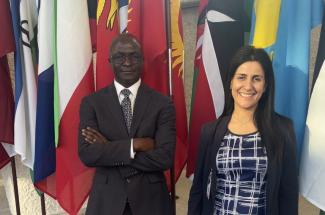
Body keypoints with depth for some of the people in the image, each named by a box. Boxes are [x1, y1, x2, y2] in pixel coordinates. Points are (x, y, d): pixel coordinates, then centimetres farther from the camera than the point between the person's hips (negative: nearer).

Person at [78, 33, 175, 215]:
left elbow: (165, 158, -16)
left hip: (151, 200, 0)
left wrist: (108, 150, -15)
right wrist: (134, 144, -20)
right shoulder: (91, 103, -3)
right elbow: (87, 154, -13)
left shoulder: (163, 104, -7)